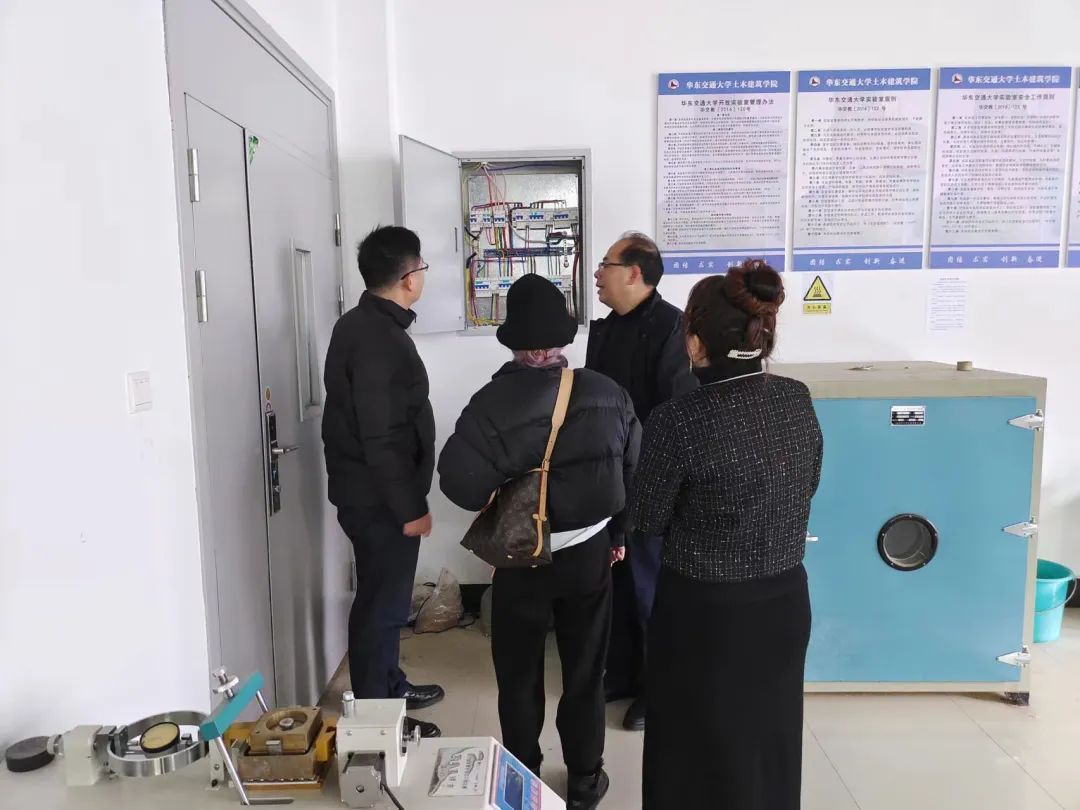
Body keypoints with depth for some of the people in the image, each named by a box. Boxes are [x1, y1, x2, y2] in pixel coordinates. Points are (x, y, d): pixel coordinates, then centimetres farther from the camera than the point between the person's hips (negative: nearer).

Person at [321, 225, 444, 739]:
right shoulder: (378, 339, -23)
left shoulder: (363, 324, 10)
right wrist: (410, 508, -19)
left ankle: (390, 688, 37)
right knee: (382, 605, 2)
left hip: (369, 491, 10)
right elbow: (380, 438, -25)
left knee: (385, 598, 21)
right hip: (379, 499, -10)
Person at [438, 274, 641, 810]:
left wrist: (503, 495, -1)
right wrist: (619, 531, 12)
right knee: (585, 671, 18)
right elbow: (636, 471, -1)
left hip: (522, 557, -2)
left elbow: (459, 481, -22)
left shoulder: (493, 401, -20)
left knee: (520, 675, 17)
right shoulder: (608, 394, -8)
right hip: (591, 552, 3)